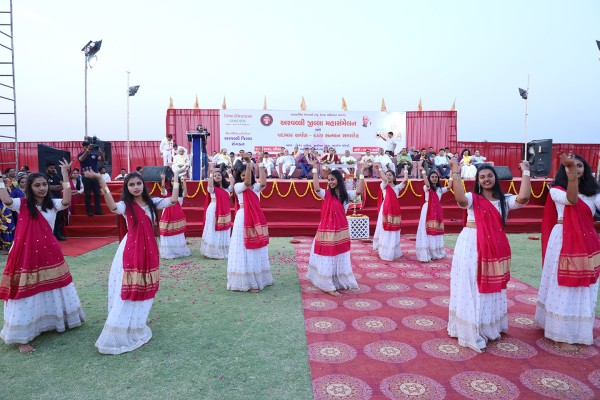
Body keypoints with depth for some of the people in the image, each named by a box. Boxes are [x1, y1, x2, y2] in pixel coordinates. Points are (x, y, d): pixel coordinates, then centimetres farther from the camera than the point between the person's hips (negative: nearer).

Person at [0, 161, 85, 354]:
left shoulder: (52, 204, 3)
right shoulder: (22, 204, -2)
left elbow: (66, 202, -19)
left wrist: (65, 175, -18)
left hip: (49, 254, 3)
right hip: (27, 255, -3)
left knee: (52, 290, 16)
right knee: (26, 294, 2)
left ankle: (53, 321, 39)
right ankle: (21, 338, 13)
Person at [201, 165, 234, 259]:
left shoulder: (227, 188, 10)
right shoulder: (212, 188, -1)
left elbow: (232, 182, -5)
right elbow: (210, 184, -22)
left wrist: (229, 173, 7)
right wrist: (211, 174, -16)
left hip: (225, 211, 5)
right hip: (214, 211, -5)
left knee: (224, 232, 11)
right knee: (214, 231, -1)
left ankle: (223, 252, 22)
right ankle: (214, 252, 5)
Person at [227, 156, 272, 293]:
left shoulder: (256, 187, 9)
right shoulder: (237, 186, -1)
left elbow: (263, 183, -12)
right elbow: (247, 183, -21)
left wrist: (260, 165, -13)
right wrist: (248, 164, -25)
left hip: (256, 218, 5)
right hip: (243, 218, -5)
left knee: (256, 248, 14)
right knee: (245, 248, -3)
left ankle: (258, 278, 27)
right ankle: (247, 281, 1)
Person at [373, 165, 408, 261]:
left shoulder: (397, 187, 11)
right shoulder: (384, 185, 2)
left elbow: (405, 180, -3)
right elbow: (384, 179, -19)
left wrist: (405, 170, 11)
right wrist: (380, 168, -9)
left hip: (395, 210, 3)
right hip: (385, 210, -3)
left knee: (394, 230, 10)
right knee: (385, 229, 0)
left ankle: (394, 252, 23)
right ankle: (385, 253, 6)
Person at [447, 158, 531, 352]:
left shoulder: (504, 200, 7)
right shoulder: (473, 198, -4)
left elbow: (523, 198, -12)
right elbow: (460, 199, -27)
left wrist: (525, 173, -7)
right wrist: (456, 172, -28)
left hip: (495, 247, 4)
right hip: (472, 246, -4)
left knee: (492, 286, 16)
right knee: (472, 287, 2)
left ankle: (491, 325, 35)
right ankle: (472, 330, 13)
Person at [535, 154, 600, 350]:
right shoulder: (557, 190, -4)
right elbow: (571, 199, -26)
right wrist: (570, 170, -37)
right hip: (564, 241, -5)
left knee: (583, 288, 15)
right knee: (564, 287, 0)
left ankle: (580, 329, 32)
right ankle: (562, 334, 10)